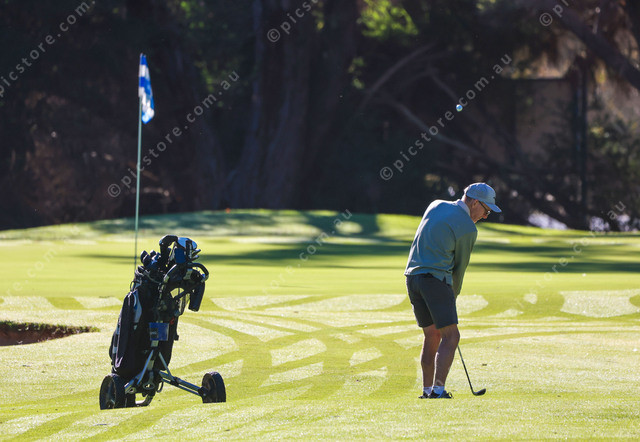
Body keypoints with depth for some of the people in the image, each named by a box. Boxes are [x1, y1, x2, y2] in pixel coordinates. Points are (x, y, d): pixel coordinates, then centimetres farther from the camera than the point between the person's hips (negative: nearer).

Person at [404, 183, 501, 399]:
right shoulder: (468, 229, -7)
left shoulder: (436, 206, 15)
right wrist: (453, 294, 19)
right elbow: (460, 265, 3)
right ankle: (438, 390, -16)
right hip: (436, 279, -8)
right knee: (450, 336, -5)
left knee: (432, 335, 15)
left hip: (413, 275, 8)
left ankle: (427, 390, 15)